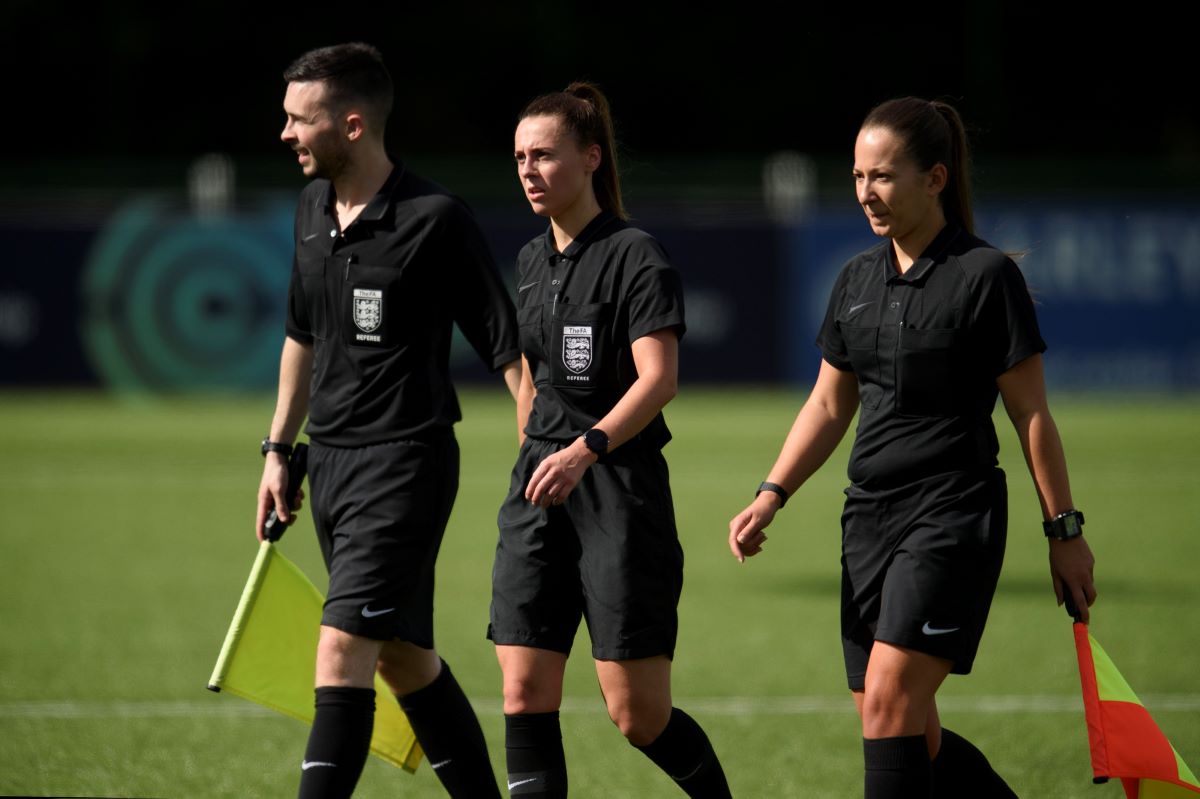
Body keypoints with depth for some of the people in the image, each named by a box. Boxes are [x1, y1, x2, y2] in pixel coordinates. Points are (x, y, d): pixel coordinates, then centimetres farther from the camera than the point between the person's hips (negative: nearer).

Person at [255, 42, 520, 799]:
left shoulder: (435, 220, -14)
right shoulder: (313, 208, 9)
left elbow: (507, 346, -12)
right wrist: (279, 449, 23)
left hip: (405, 460, -8)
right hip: (332, 459, 8)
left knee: (343, 648, -16)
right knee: (403, 658, 14)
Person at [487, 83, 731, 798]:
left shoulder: (637, 257, -9)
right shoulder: (532, 261, 13)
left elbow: (658, 378, -20)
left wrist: (584, 450, -32)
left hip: (620, 490, -7)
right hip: (540, 491, 7)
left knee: (639, 713, -5)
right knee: (526, 693, -5)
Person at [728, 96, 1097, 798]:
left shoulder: (986, 275, -8)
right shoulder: (857, 281, 11)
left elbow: (1032, 414, -5)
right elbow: (829, 407, 18)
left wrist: (1065, 528, -5)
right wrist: (771, 497, 7)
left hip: (954, 512, -7)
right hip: (870, 515, 7)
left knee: (889, 697, -18)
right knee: (909, 734, 6)